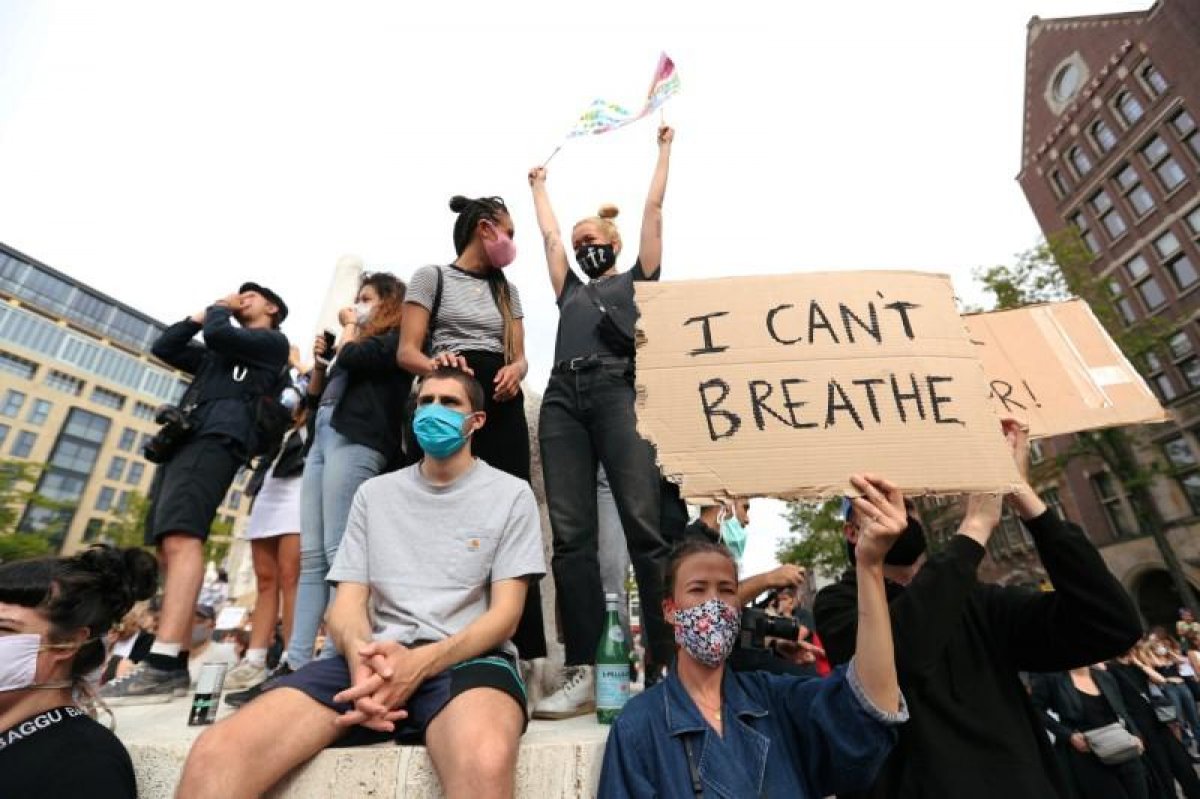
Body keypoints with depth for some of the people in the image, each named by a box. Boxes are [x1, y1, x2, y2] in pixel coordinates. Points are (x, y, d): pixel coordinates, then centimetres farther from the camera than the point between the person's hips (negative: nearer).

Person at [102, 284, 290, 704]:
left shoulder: (273, 342, 10)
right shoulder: (216, 353, 36)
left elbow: (217, 335, -5)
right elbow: (163, 346, 34)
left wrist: (218, 311, 16)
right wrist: (200, 314, 29)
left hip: (216, 438, -9)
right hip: (182, 440, 9)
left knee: (180, 538, -25)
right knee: (169, 547, -1)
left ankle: (164, 665, -32)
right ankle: (172, 662, -1)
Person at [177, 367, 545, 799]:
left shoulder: (511, 494, 5)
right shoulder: (374, 493, 16)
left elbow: (505, 613, -2)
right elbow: (347, 603, 9)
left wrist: (422, 662, -20)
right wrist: (360, 654, -15)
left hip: (467, 656, -3)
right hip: (379, 657, 4)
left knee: (484, 762, -38)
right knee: (215, 754, -21)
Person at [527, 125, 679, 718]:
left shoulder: (636, 278, 25)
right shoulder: (571, 289, 33)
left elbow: (654, 210, 28)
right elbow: (549, 234, 42)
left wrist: (664, 150, 39)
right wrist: (539, 185, 56)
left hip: (617, 392, -3)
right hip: (562, 399, 4)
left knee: (646, 527, -13)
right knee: (571, 536, -7)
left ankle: (668, 667, -9)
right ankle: (582, 672, -4)